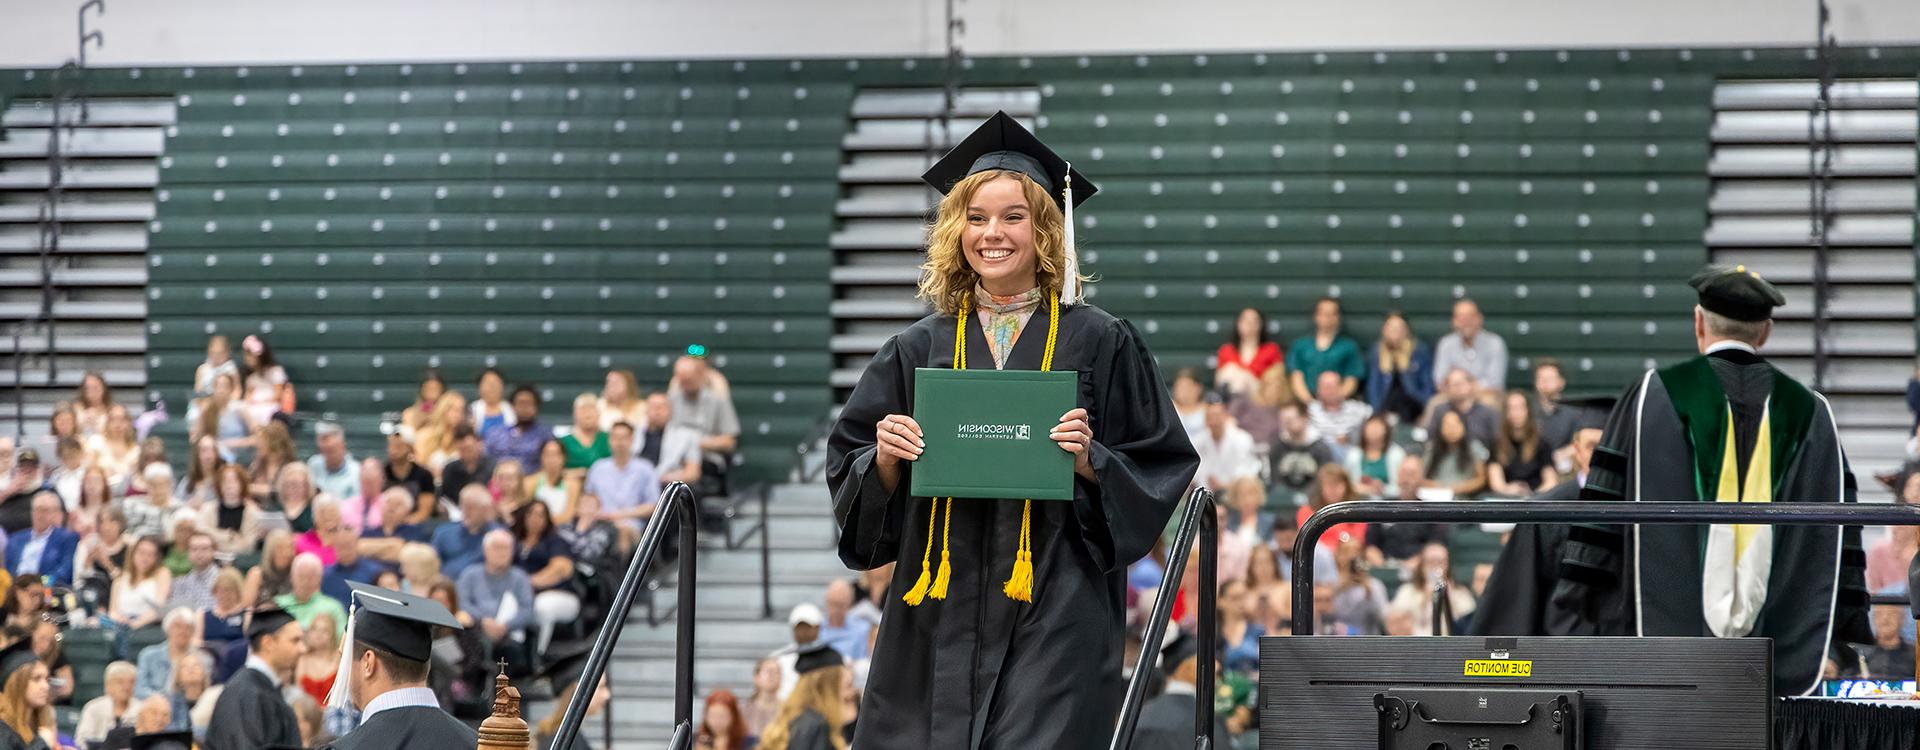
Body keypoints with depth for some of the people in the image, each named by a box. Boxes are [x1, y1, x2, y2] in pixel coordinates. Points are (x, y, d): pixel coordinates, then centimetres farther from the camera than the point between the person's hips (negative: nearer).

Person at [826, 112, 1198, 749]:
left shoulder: (1098, 343, 2)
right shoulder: (920, 348, 10)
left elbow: (1163, 465, 4)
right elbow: (849, 472, 12)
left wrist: (1089, 460, -13)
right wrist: (885, 458, -8)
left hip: (1055, 617, -3)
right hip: (941, 610, 3)